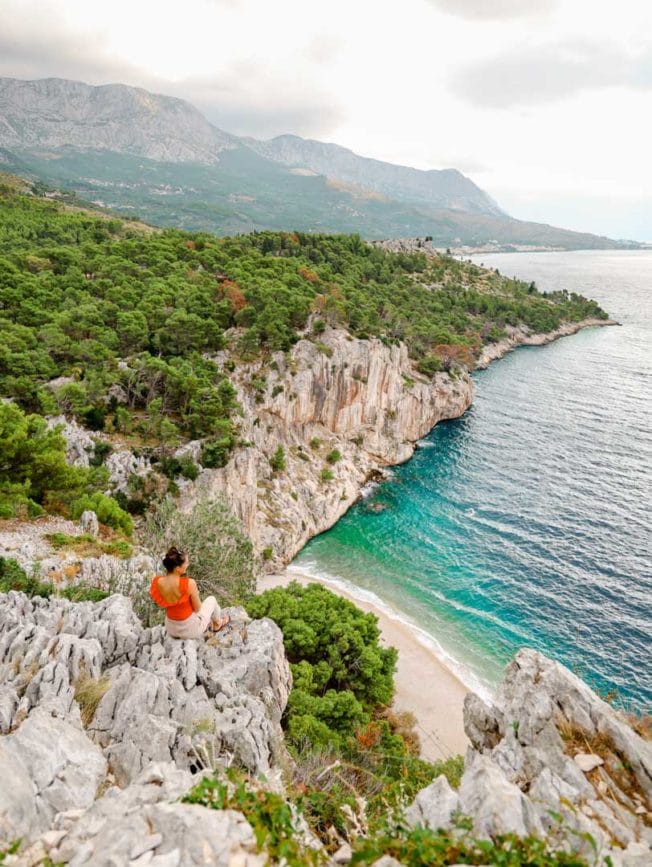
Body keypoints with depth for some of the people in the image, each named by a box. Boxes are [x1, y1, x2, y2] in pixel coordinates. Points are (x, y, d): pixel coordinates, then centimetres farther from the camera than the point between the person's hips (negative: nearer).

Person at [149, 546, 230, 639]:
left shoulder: (155, 581, -19)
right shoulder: (189, 583, -31)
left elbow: (161, 605, 1)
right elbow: (197, 609, -14)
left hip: (171, 630, 4)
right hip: (191, 629, -4)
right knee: (211, 599, 25)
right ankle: (217, 624, 50)